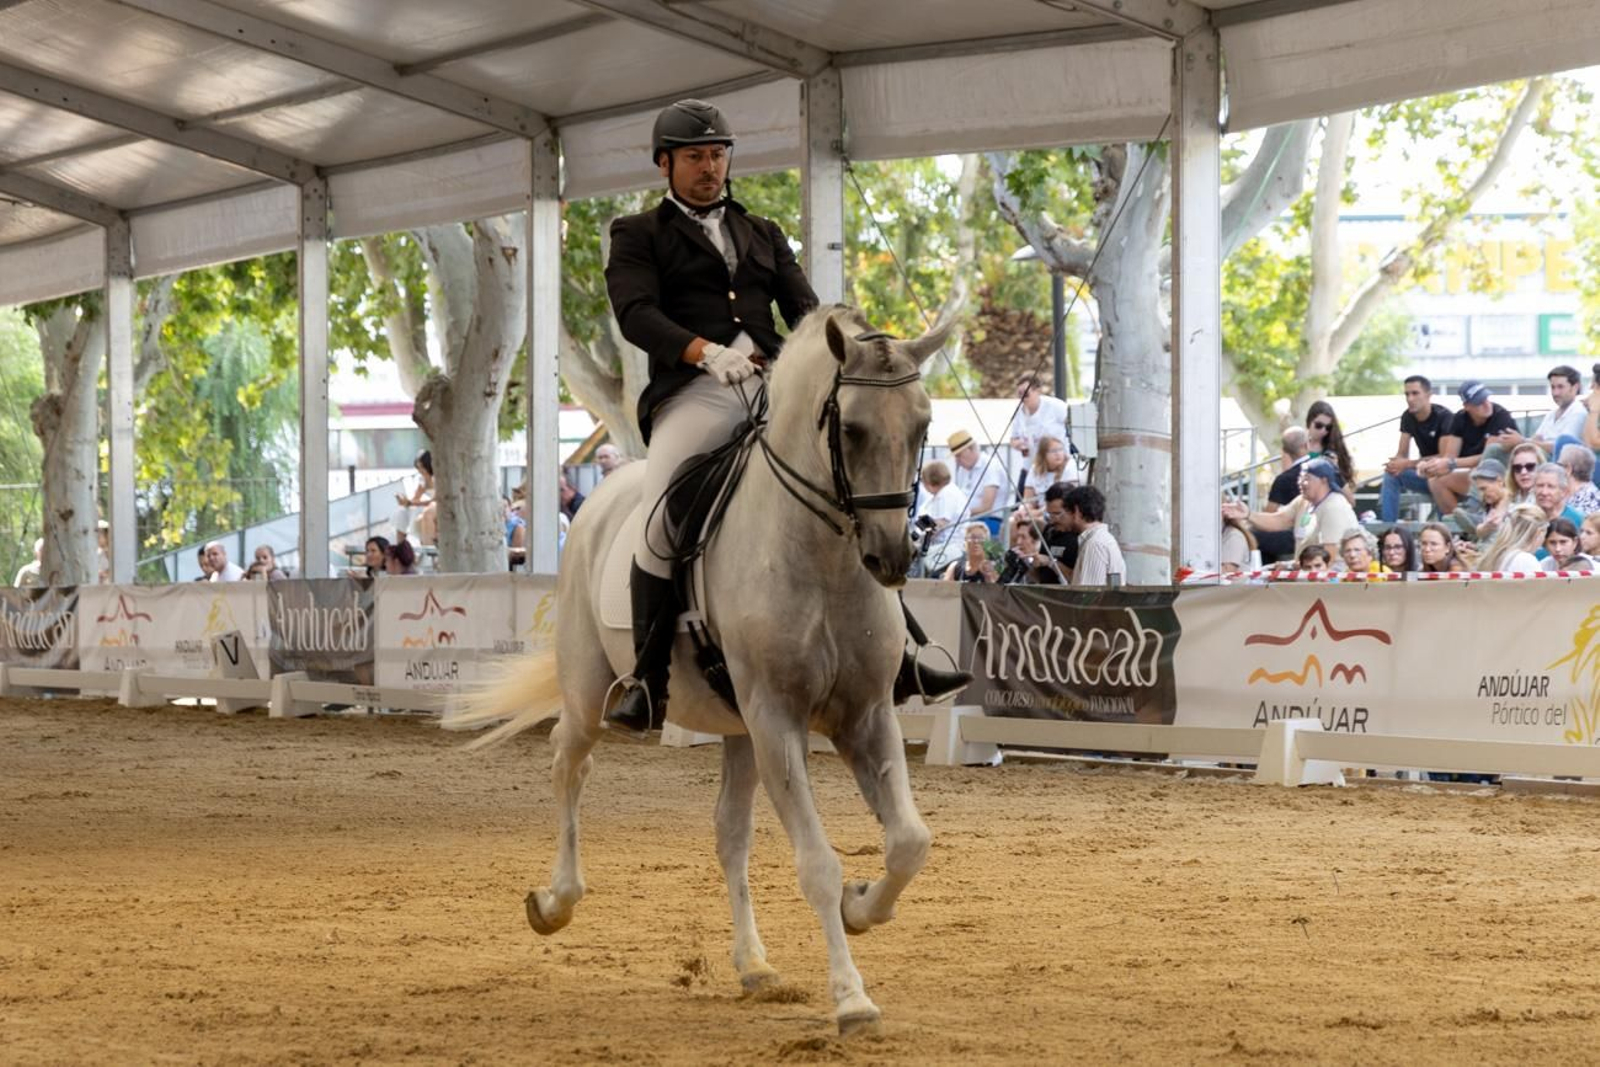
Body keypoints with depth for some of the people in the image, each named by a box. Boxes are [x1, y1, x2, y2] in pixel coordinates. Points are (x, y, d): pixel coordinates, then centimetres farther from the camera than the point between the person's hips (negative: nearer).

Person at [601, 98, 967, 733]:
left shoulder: (763, 235, 27)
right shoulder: (638, 235, 12)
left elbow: (802, 306, 16)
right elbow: (635, 313, -5)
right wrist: (705, 352, -24)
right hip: (693, 390, -5)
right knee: (662, 519, -28)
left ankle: (892, 660, -3)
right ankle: (646, 680, -20)